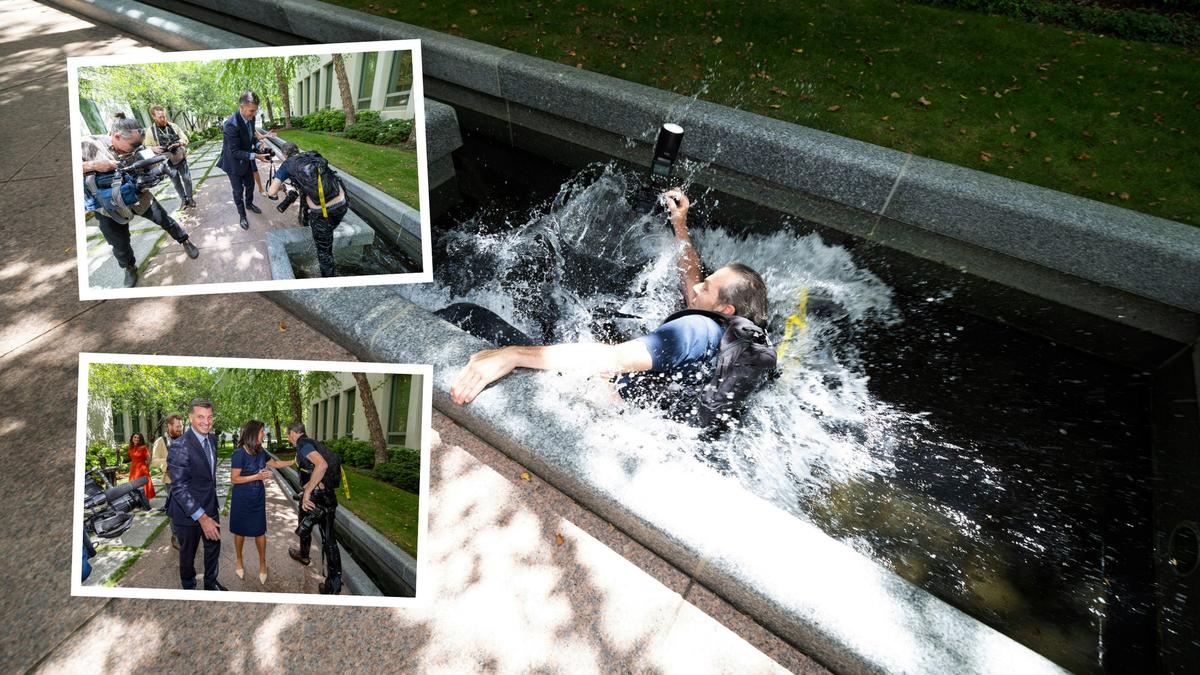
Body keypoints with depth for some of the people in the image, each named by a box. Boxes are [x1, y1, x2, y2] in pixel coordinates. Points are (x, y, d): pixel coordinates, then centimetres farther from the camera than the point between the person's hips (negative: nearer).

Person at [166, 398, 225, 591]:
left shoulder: (212, 438, -2)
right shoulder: (180, 445, -25)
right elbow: (178, 487, -26)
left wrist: (212, 503, 18)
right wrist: (202, 518, -27)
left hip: (210, 507, 6)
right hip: (188, 512, -6)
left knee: (213, 548, 21)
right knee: (188, 553, 17)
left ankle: (211, 583, 43)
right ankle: (189, 586, 40)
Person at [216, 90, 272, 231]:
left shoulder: (250, 117, -10)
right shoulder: (231, 124, -33)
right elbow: (235, 152, -30)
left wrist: (258, 145, -7)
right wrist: (255, 156, -34)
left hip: (247, 160, 7)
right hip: (234, 163, -7)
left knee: (250, 184, 23)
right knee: (238, 190, 7)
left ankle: (249, 203, 48)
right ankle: (242, 215, 23)